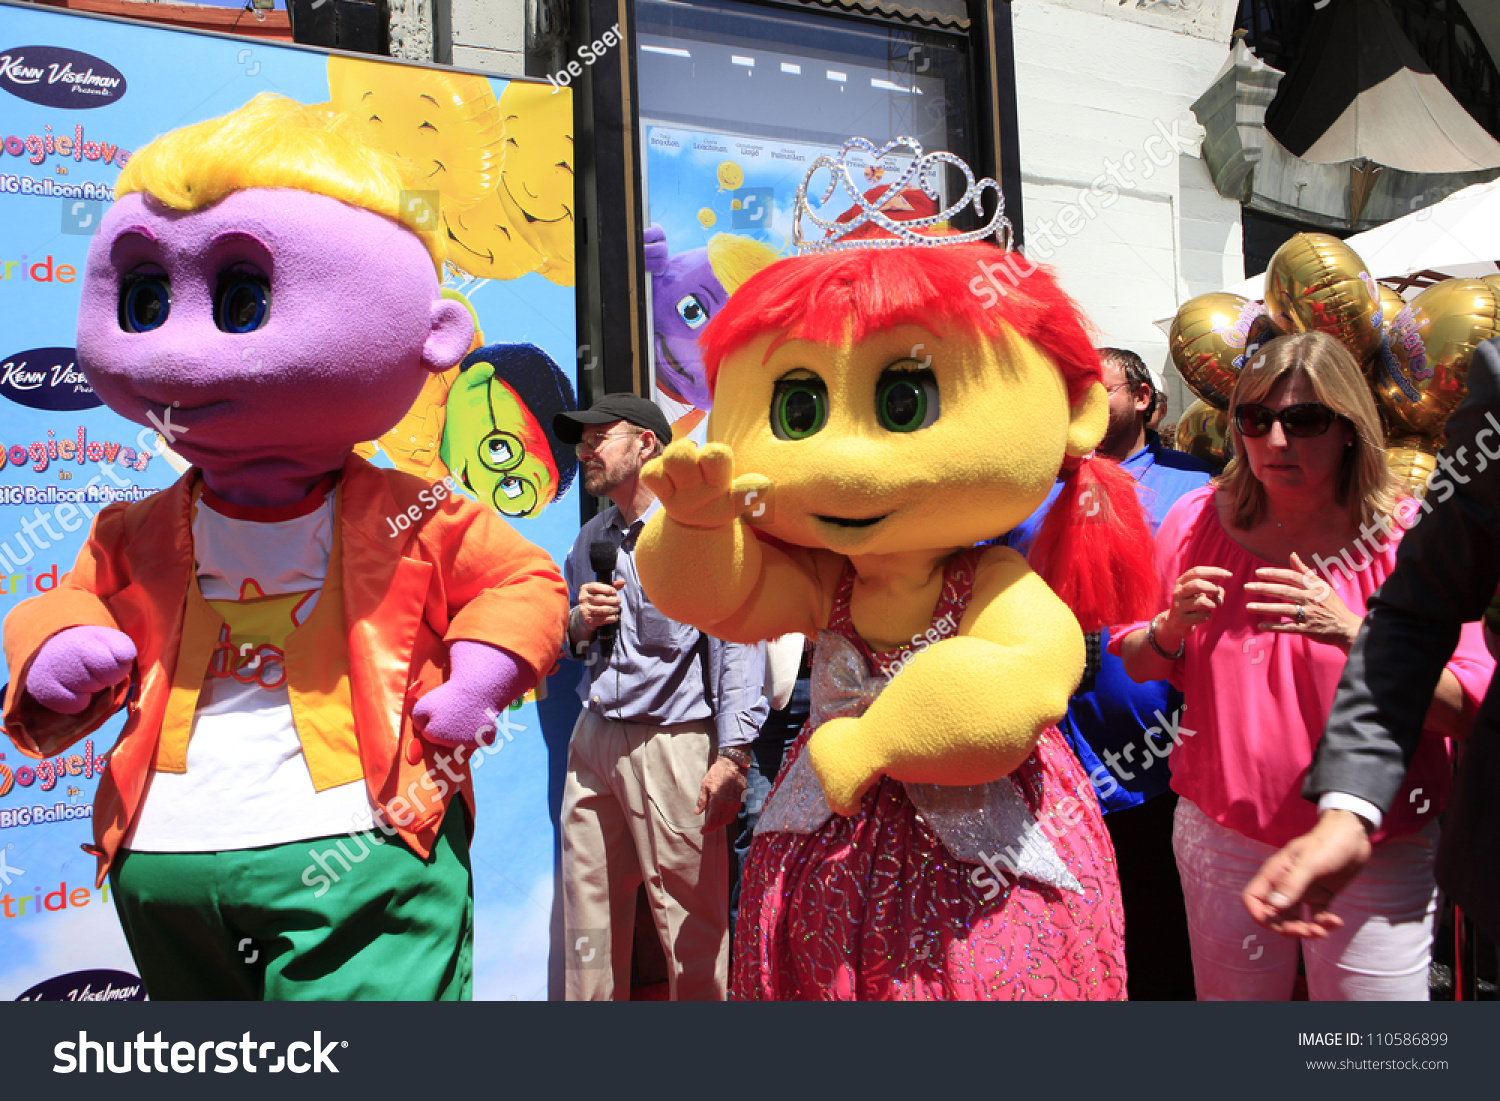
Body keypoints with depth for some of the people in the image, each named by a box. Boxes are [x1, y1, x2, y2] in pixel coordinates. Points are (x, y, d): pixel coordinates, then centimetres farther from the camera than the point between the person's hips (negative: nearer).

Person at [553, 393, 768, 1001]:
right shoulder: (590, 541, 17)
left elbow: (738, 643, -12)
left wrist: (732, 755, -19)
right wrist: (579, 624, 3)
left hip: (673, 744, -6)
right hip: (593, 738, 7)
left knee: (691, 922, -2)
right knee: (588, 913, 11)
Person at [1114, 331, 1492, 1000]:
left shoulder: (1410, 537, -9)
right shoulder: (1196, 522, -3)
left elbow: (1464, 711, -16)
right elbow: (1135, 670, 4)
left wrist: (1356, 634, -30)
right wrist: (1172, 630, -18)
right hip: (1222, 838, 2)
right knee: (1228, 996, 17)